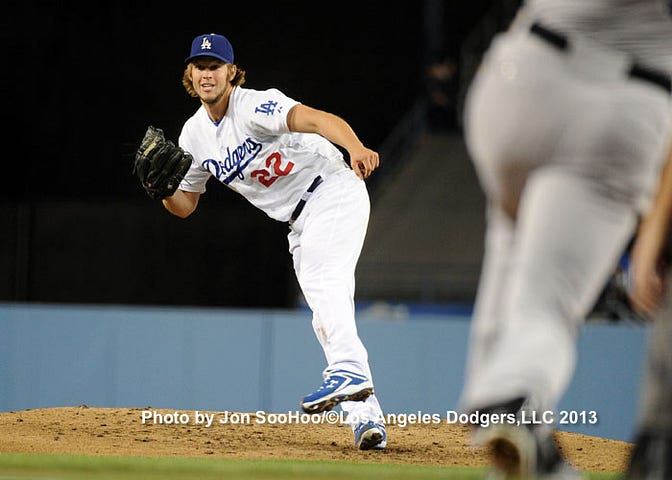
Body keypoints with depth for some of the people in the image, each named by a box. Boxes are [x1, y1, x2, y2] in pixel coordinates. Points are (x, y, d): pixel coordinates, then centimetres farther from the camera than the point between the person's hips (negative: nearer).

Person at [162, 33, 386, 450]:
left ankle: (349, 371, -45)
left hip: (334, 192, -8)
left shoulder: (254, 106, -19)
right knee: (329, 316, 2)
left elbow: (315, 119, -37)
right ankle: (367, 416, 0)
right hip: (301, 223, 8)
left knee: (321, 279, -31)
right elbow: (184, 206, 14)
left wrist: (356, 148, -57)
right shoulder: (194, 135, 5)